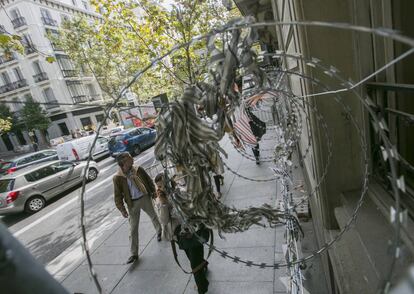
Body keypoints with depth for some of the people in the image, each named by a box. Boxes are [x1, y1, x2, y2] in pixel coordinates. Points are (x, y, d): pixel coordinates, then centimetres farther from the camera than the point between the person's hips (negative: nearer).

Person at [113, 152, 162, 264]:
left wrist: (153, 192, 8)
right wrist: (122, 209, -10)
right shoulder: (117, 178, -16)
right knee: (133, 229, 4)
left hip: (145, 197, 3)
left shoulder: (138, 169, -8)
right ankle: (134, 254, 17)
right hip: (132, 203, -2)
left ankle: (159, 232, 54)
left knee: (153, 216, 23)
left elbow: (149, 180, 6)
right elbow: (118, 196, -9)